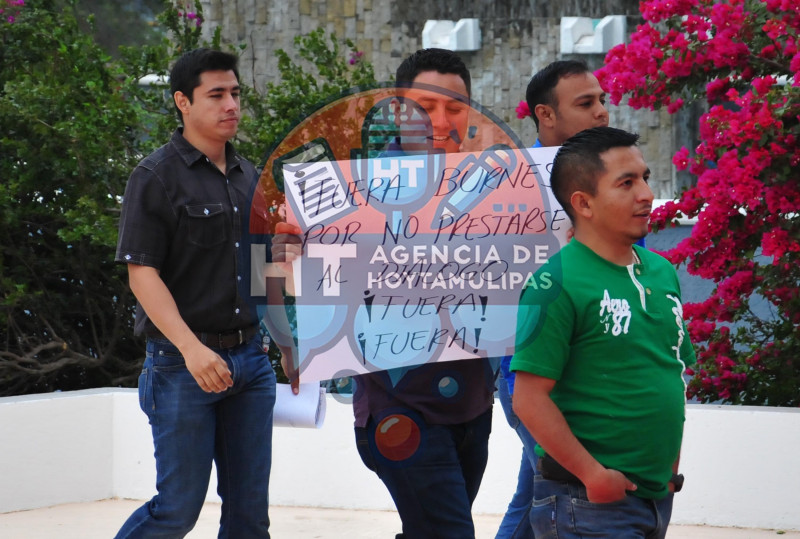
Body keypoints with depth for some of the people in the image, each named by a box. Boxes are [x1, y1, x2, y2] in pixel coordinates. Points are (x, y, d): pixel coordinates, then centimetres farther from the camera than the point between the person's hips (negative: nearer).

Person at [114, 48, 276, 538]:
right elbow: (141, 273, -14)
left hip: (250, 359, 6)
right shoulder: (157, 177, -7)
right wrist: (191, 349, -24)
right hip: (184, 365, -6)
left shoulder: (249, 177, 13)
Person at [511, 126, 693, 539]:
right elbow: (530, 398, -17)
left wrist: (670, 465, 13)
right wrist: (593, 474, -17)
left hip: (657, 497, 7)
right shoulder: (556, 283, -13)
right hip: (589, 504, -7)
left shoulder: (663, 273, 11)